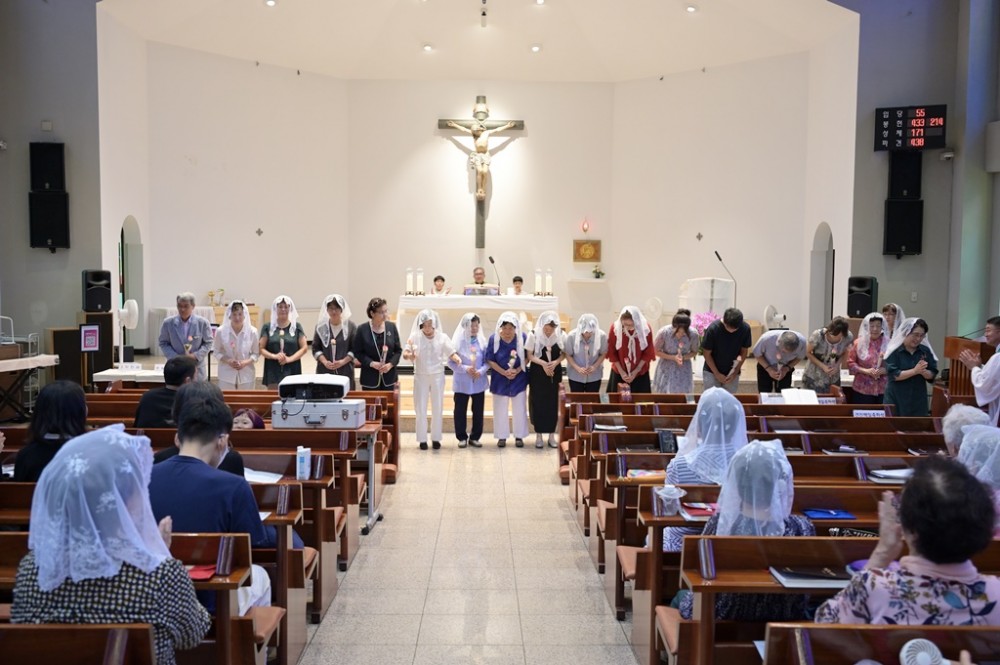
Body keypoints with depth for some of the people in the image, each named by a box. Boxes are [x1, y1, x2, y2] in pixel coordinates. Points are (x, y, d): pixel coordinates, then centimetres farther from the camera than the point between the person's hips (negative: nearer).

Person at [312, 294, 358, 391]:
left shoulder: (350, 325, -1)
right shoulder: (321, 326, 4)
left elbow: (355, 349, -1)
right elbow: (315, 348, 6)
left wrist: (343, 362, -14)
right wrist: (324, 361, -10)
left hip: (345, 371, -1)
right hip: (324, 370, 1)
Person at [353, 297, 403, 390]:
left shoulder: (391, 327, 1)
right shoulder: (362, 329, -6)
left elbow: (398, 350, 5)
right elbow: (358, 352, -2)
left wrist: (391, 364, -11)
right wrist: (371, 363, -16)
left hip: (389, 376, 2)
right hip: (370, 377, -2)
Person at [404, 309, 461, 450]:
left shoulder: (442, 337, -3)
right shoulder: (415, 337, -5)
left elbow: (451, 353, -8)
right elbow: (404, 354, -10)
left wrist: (457, 358, -30)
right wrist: (409, 355, -34)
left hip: (437, 375, 1)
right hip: (420, 376, -1)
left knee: (437, 408, 6)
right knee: (421, 409, 2)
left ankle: (436, 438, 16)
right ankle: (422, 439, 10)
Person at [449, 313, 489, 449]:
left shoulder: (482, 341, 0)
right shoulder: (458, 341, -7)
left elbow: (487, 361, 2)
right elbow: (451, 362, -7)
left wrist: (481, 371, -16)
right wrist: (465, 369, -19)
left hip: (479, 382, 2)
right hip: (462, 383, -2)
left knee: (478, 411, 7)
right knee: (460, 411, 4)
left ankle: (474, 437, 20)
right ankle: (462, 437, 17)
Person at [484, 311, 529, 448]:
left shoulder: (522, 337, -13)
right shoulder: (494, 338, -13)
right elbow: (490, 360, -8)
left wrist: (517, 370, -18)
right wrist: (504, 372, -18)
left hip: (519, 378, 0)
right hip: (500, 379, 0)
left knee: (519, 408, 7)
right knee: (500, 409, 7)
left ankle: (519, 436, 20)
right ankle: (502, 436, 20)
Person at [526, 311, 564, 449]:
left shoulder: (560, 335, -3)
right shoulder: (534, 335, -9)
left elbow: (564, 353, 3)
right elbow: (529, 355, -6)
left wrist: (555, 362, -15)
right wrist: (543, 363, -20)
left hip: (555, 373, 2)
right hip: (537, 374, -2)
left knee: (553, 404, 5)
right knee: (538, 403, 2)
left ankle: (551, 435, 16)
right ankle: (538, 436, 12)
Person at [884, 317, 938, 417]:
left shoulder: (926, 351, 4)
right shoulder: (894, 350, -7)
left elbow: (932, 375, 4)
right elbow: (893, 375, -15)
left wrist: (923, 372, -17)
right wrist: (915, 371, -22)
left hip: (918, 400, 4)